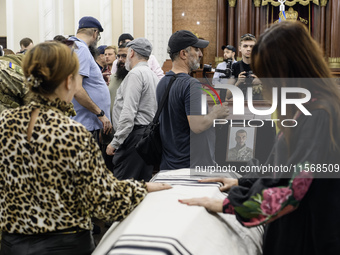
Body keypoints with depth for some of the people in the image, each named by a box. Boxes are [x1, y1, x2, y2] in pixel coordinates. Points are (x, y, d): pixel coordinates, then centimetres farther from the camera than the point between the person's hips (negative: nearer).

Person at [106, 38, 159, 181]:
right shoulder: (152, 75, 20)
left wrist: (115, 142, -16)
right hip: (149, 132, 10)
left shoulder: (135, 74, -10)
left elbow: (128, 112, -18)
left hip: (135, 134, -10)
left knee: (122, 183, -11)